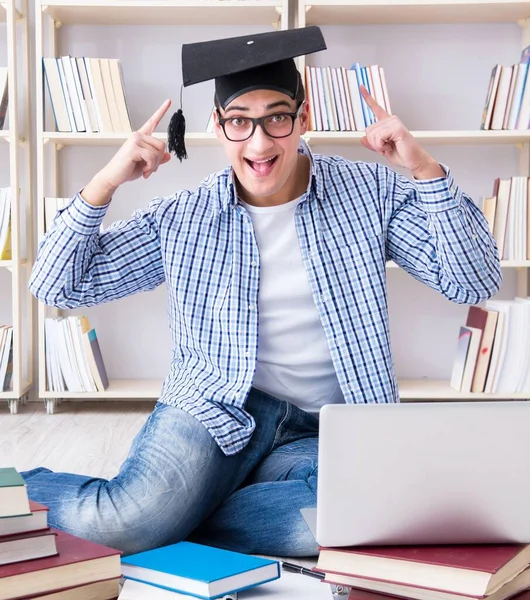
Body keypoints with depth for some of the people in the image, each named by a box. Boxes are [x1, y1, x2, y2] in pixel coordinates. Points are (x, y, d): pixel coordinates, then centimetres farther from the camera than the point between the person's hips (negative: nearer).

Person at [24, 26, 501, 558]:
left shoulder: (371, 193, 5)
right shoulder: (180, 219, 6)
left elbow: (475, 283, -1)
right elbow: (58, 287, 8)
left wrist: (424, 168, -11)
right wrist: (106, 181, -5)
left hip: (325, 433, 2)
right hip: (214, 408, -1)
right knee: (129, 522, -32)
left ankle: (163, 521, -15)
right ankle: (15, 485, 0)